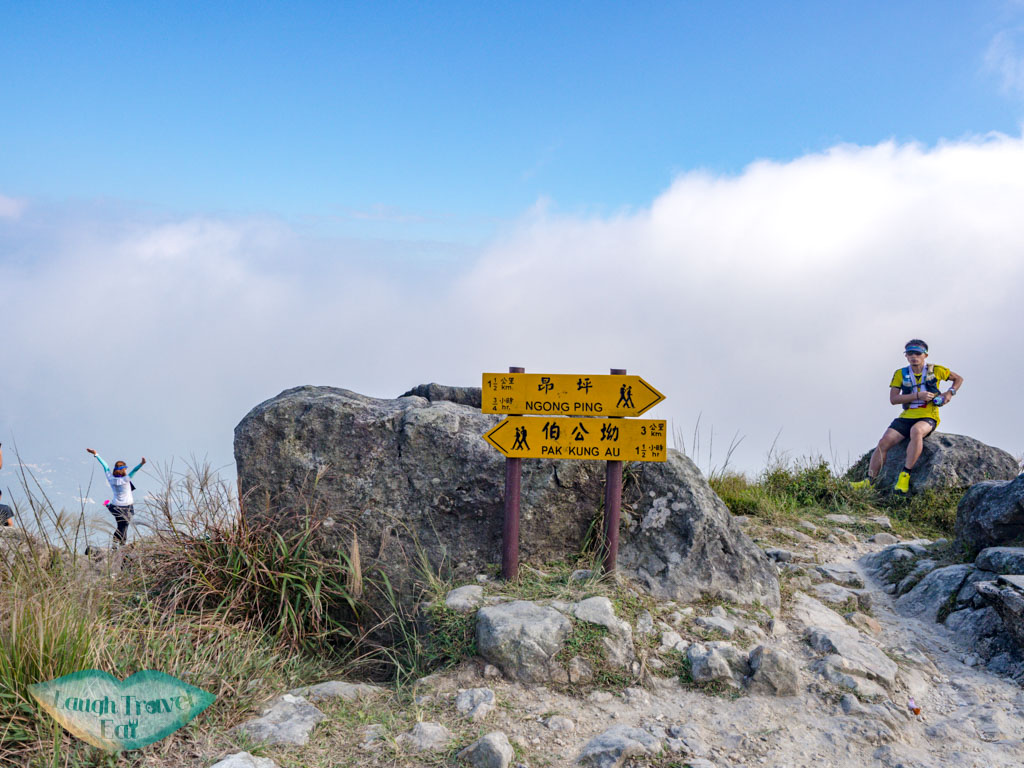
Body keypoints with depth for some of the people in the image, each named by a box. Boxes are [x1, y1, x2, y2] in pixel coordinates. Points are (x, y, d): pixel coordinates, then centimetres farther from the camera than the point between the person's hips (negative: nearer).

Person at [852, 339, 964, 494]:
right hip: (906, 417, 3)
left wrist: (950, 392, 1)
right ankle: (869, 481, -16)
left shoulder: (936, 370, 6)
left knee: (916, 431, -39)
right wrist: (918, 396, -14)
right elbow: (893, 399, -3)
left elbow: (959, 378, 21)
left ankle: (905, 475, -35)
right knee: (884, 441, -20)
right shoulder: (900, 374, 8)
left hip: (928, 417, -3)